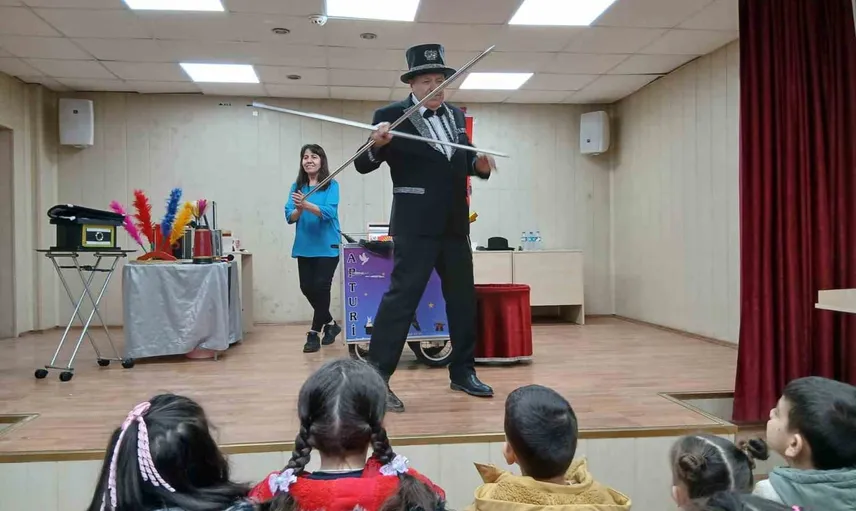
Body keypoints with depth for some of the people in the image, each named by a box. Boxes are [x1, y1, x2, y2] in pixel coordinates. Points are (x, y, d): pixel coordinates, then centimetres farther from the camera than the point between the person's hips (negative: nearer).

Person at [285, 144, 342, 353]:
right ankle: (330, 324, 29)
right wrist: (298, 210, -23)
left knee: (321, 287, -5)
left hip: (327, 246, -4)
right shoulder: (297, 186, 6)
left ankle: (314, 333, 7)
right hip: (304, 246, 5)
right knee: (307, 288, 8)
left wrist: (306, 205, -32)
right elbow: (289, 217, -1)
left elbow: (329, 212, -18)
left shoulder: (331, 185, -4)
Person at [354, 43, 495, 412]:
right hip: (415, 226, -7)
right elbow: (363, 165, -8)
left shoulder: (456, 115, 14)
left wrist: (479, 164, 2)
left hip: (454, 224, 7)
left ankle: (462, 371, 25)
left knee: (463, 297, 12)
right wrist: (376, 144, -29)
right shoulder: (391, 115, -5)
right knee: (402, 295, -10)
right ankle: (376, 378, -2)